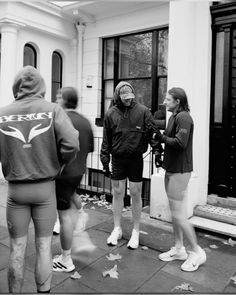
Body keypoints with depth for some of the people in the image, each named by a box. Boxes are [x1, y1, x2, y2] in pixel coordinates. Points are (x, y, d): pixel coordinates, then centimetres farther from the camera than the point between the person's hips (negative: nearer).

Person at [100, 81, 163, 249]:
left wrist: (157, 150, -15)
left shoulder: (142, 111, -3)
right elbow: (106, 139, 6)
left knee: (136, 194, 7)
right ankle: (117, 229, 29)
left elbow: (152, 132, -3)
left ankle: (136, 232, 23)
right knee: (117, 194, 10)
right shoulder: (111, 114, 2)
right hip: (118, 158, 2)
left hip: (136, 158, -1)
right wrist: (105, 161, 4)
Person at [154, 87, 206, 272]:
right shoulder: (174, 117, 14)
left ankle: (197, 251, 15)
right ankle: (179, 249, 29)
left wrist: (161, 137, -14)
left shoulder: (183, 117, -15)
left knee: (178, 214, -2)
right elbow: (170, 139, 11)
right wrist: (160, 137, -5)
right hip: (172, 169, 10)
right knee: (175, 212, 16)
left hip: (180, 171, -10)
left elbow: (180, 143, -24)